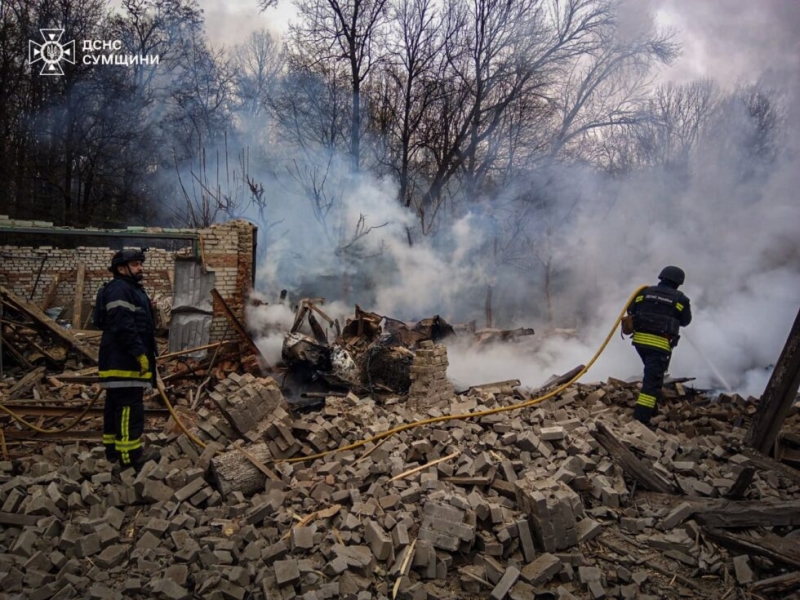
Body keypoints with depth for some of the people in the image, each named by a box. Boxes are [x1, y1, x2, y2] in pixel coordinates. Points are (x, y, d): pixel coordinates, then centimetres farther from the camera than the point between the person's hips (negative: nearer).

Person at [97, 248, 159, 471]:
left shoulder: (133, 290, 22)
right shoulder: (119, 289, -13)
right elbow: (124, 326, -23)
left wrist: (145, 354, 25)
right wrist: (139, 353, -23)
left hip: (121, 360, 11)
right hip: (123, 361, -11)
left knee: (115, 406, 15)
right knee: (130, 407, -11)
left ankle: (113, 448, 23)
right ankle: (130, 454, -9)